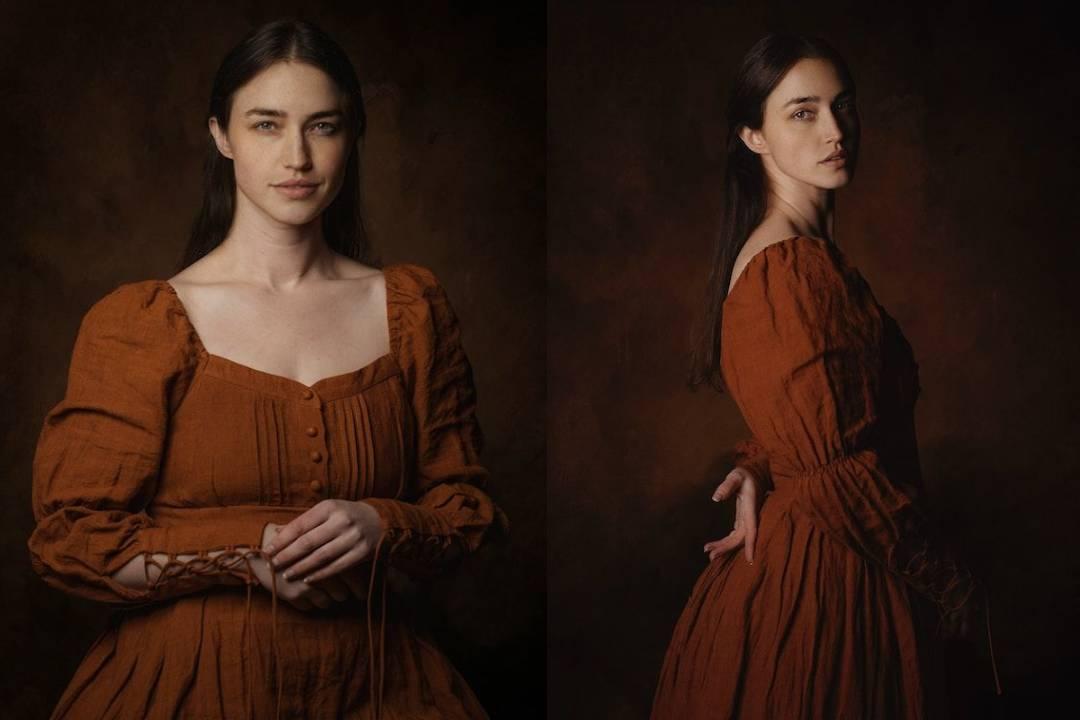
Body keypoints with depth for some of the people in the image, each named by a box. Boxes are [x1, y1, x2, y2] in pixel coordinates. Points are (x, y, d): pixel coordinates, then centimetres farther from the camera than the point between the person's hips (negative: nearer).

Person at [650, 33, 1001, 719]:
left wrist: (756, 472, -4)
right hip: (829, 585, -10)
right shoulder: (801, 268, -22)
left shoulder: (763, 253, 10)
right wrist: (957, 585, -12)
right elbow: (841, 475, -24)